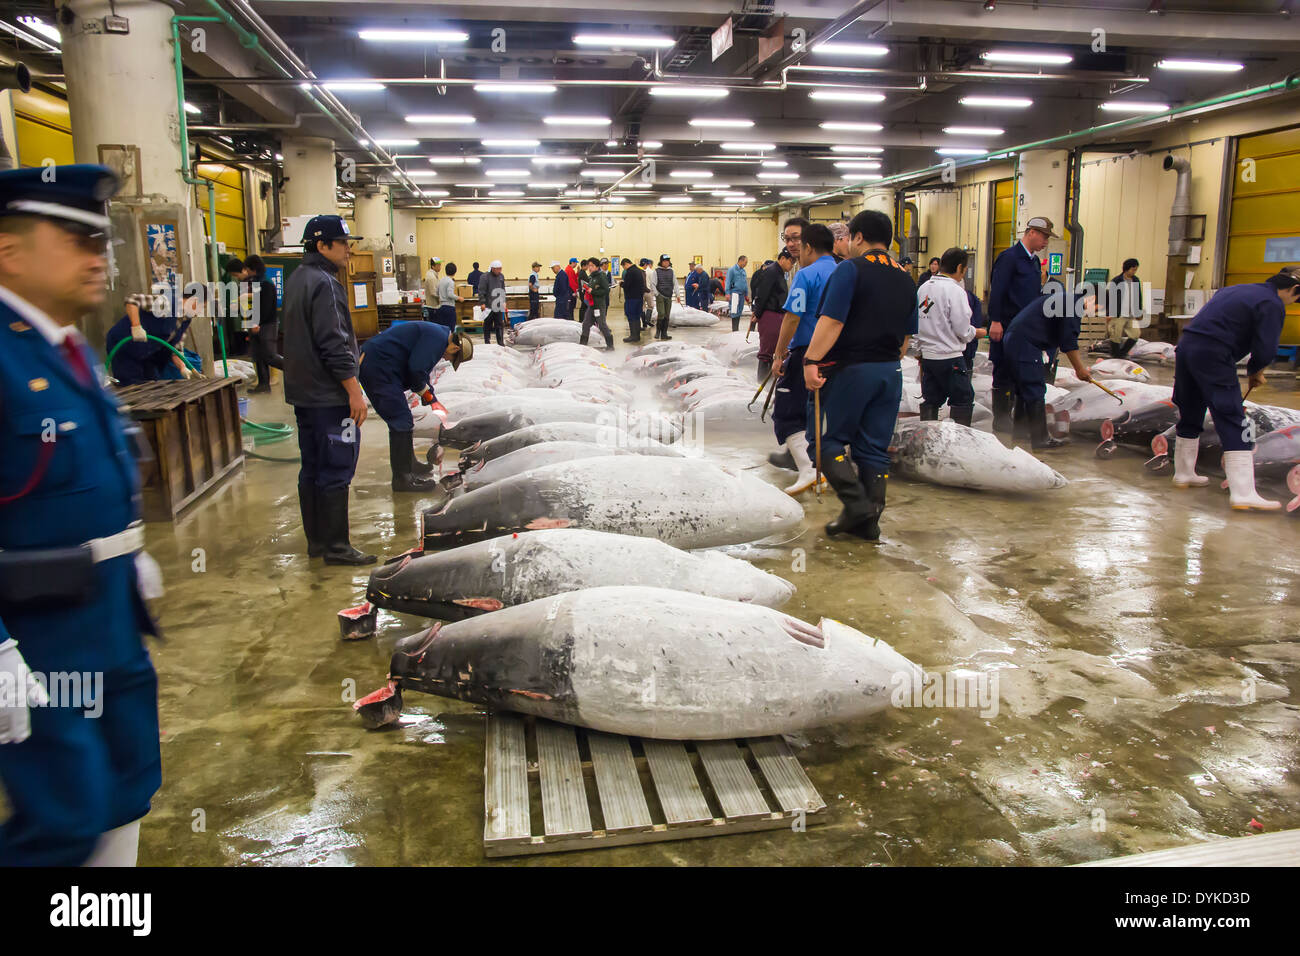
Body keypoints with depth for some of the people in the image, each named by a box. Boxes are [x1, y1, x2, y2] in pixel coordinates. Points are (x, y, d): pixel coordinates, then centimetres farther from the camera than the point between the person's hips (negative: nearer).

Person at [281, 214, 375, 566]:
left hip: (303, 392, 10)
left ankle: (316, 541, 22)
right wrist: (355, 392, -19)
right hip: (329, 395, -10)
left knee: (312, 468, 14)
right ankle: (336, 546, 1)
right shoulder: (324, 283, -16)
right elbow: (334, 345, -22)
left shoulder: (296, 279, 15)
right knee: (336, 471, -4)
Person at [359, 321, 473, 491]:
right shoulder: (438, 337, -14)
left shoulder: (436, 334, 19)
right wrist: (425, 390, -3)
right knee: (402, 421, -8)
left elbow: (419, 370, 27)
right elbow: (416, 368, -22)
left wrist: (432, 400, 26)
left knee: (402, 421, 19)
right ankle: (402, 478, -3)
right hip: (378, 367, -11)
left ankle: (409, 465, 32)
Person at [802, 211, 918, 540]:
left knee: (832, 439, 6)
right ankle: (869, 522, 12)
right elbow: (907, 334, 18)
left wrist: (811, 360, -20)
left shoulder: (850, 268, -8)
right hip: (890, 372, 7)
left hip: (851, 368, -6)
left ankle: (856, 504, -7)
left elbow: (831, 321, -19)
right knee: (875, 447, 9)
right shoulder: (905, 278, 14)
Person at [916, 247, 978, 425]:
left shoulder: (923, 288, 6)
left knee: (930, 401, 13)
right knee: (963, 402, 4)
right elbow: (963, 330, -14)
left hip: (927, 355, 7)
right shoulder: (955, 291, -15)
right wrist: (975, 332, 6)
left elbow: (916, 323, 11)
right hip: (950, 357, -7)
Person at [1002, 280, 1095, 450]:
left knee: (1023, 389, 17)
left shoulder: (1060, 298, 24)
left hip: (1011, 340, 10)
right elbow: (1069, 342, -11)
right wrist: (1080, 369, -4)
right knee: (1036, 391, -6)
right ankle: (1040, 439, -3)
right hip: (1025, 346, -10)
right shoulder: (1071, 304, -7)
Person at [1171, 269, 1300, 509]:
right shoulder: (1272, 304, -2)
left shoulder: (1235, 290, 23)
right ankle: (1243, 494, -9)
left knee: (1190, 415, 21)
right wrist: (1255, 371, 13)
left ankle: (1183, 474, 33)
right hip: (1212, 356, -8)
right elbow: (1266, 351, -9)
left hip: (1186, 345, 8)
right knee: (1234, 424, -6)